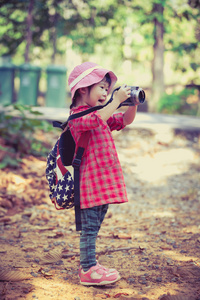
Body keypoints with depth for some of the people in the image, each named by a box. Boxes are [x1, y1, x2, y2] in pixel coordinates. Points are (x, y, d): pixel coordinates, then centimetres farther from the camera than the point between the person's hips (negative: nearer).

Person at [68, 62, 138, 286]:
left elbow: (124, 121, 23)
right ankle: (88, 270, 0)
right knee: (90, 226, -6)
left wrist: (132, 104, 5)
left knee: (94, 225, 15)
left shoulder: (101, 115, 19)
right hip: (92, 181, -10)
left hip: (104, 181, 10)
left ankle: (88, 265, 24)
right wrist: (117, 100, -27)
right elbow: (96, 120, -33)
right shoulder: (78, 116, -12)